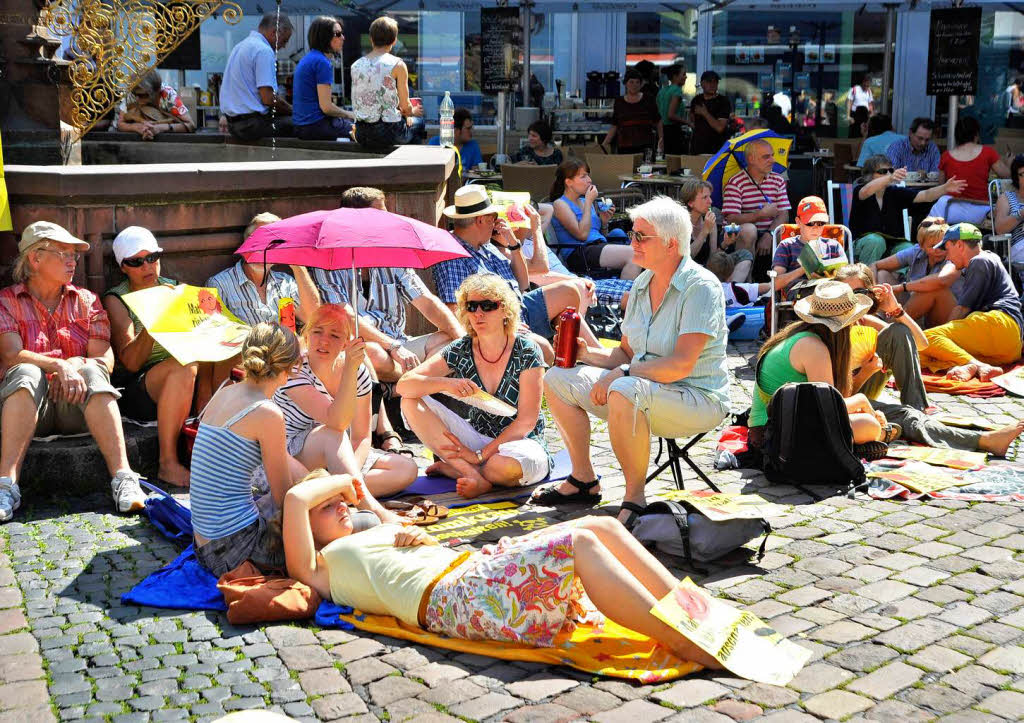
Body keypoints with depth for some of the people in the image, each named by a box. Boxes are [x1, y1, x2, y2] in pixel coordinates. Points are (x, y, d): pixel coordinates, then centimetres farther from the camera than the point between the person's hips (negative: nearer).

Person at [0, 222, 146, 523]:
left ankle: (123, 478, -42)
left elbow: (105, 359, 2)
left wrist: (77, 364, -21)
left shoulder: (86, 301, 15)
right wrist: (59, 366, -27)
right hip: (28, 404, -1)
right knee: (26, 372, -32)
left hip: (74, 402, 1)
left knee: (92, 371, -30)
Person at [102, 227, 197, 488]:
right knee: (183, 365, -34)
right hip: (134, 392, -5)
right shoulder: (116, 300, 1)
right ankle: (168, 464, -31)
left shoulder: (175, 289, 16)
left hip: (180, 389, 5)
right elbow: (131, 362, -13)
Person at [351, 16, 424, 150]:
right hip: (387, 134, -5)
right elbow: (405, 106, -4)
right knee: (416, 123, 26)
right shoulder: (397, 65, -8)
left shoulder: (356, 65, 7)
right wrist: (412, 112, 22)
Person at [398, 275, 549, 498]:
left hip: (521, 443, -4)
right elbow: (404, 385, -10)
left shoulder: (526, 352, -11)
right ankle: (473, 475, -22)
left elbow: (526, 421, -15)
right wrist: (446, 383, -28)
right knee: (411, 401, -13)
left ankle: (453, 467, -10)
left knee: (508, 464, -42)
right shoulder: (460, 351, -2)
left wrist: (480, 455, -21)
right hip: (479, 437, 4)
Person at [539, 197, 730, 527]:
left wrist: (622, 373, -25)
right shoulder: (642, 283, 9)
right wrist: (589, 353, -4)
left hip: (697, 399, -9)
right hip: (647, 393, 9)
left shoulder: (701, 287, -16)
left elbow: (682, 364, -25)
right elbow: (626, 353, 14)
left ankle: (635, 497, -23)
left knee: (625, 391, -39)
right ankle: (583, 480, 11)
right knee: (558, 379, 3)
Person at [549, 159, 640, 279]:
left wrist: (604, 221, 8)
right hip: (577, 253, -8)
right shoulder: (560, 204, 0)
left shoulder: (583, 201, 21)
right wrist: (589, 202, -6)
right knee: (632, 255, -26)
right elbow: (582, 234, -14)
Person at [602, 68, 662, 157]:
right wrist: (605, 143, 3)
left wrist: (661, 138, -2)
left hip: (645, 146, -2)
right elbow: (614, 126, 12)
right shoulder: (619, 101, 9)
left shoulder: (648, 99, 5)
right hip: (624, 147, 2)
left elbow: (658, 122, 11)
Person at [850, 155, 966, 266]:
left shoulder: (896, 192, 0)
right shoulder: (859, 190, -10)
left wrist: (945, 188, -30)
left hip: (893, 244, 2)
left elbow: (925, 196, -10)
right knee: (875, 240, -35)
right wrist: (890, 178, -54)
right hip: (863, 244, -2)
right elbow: (866, 191, -36)